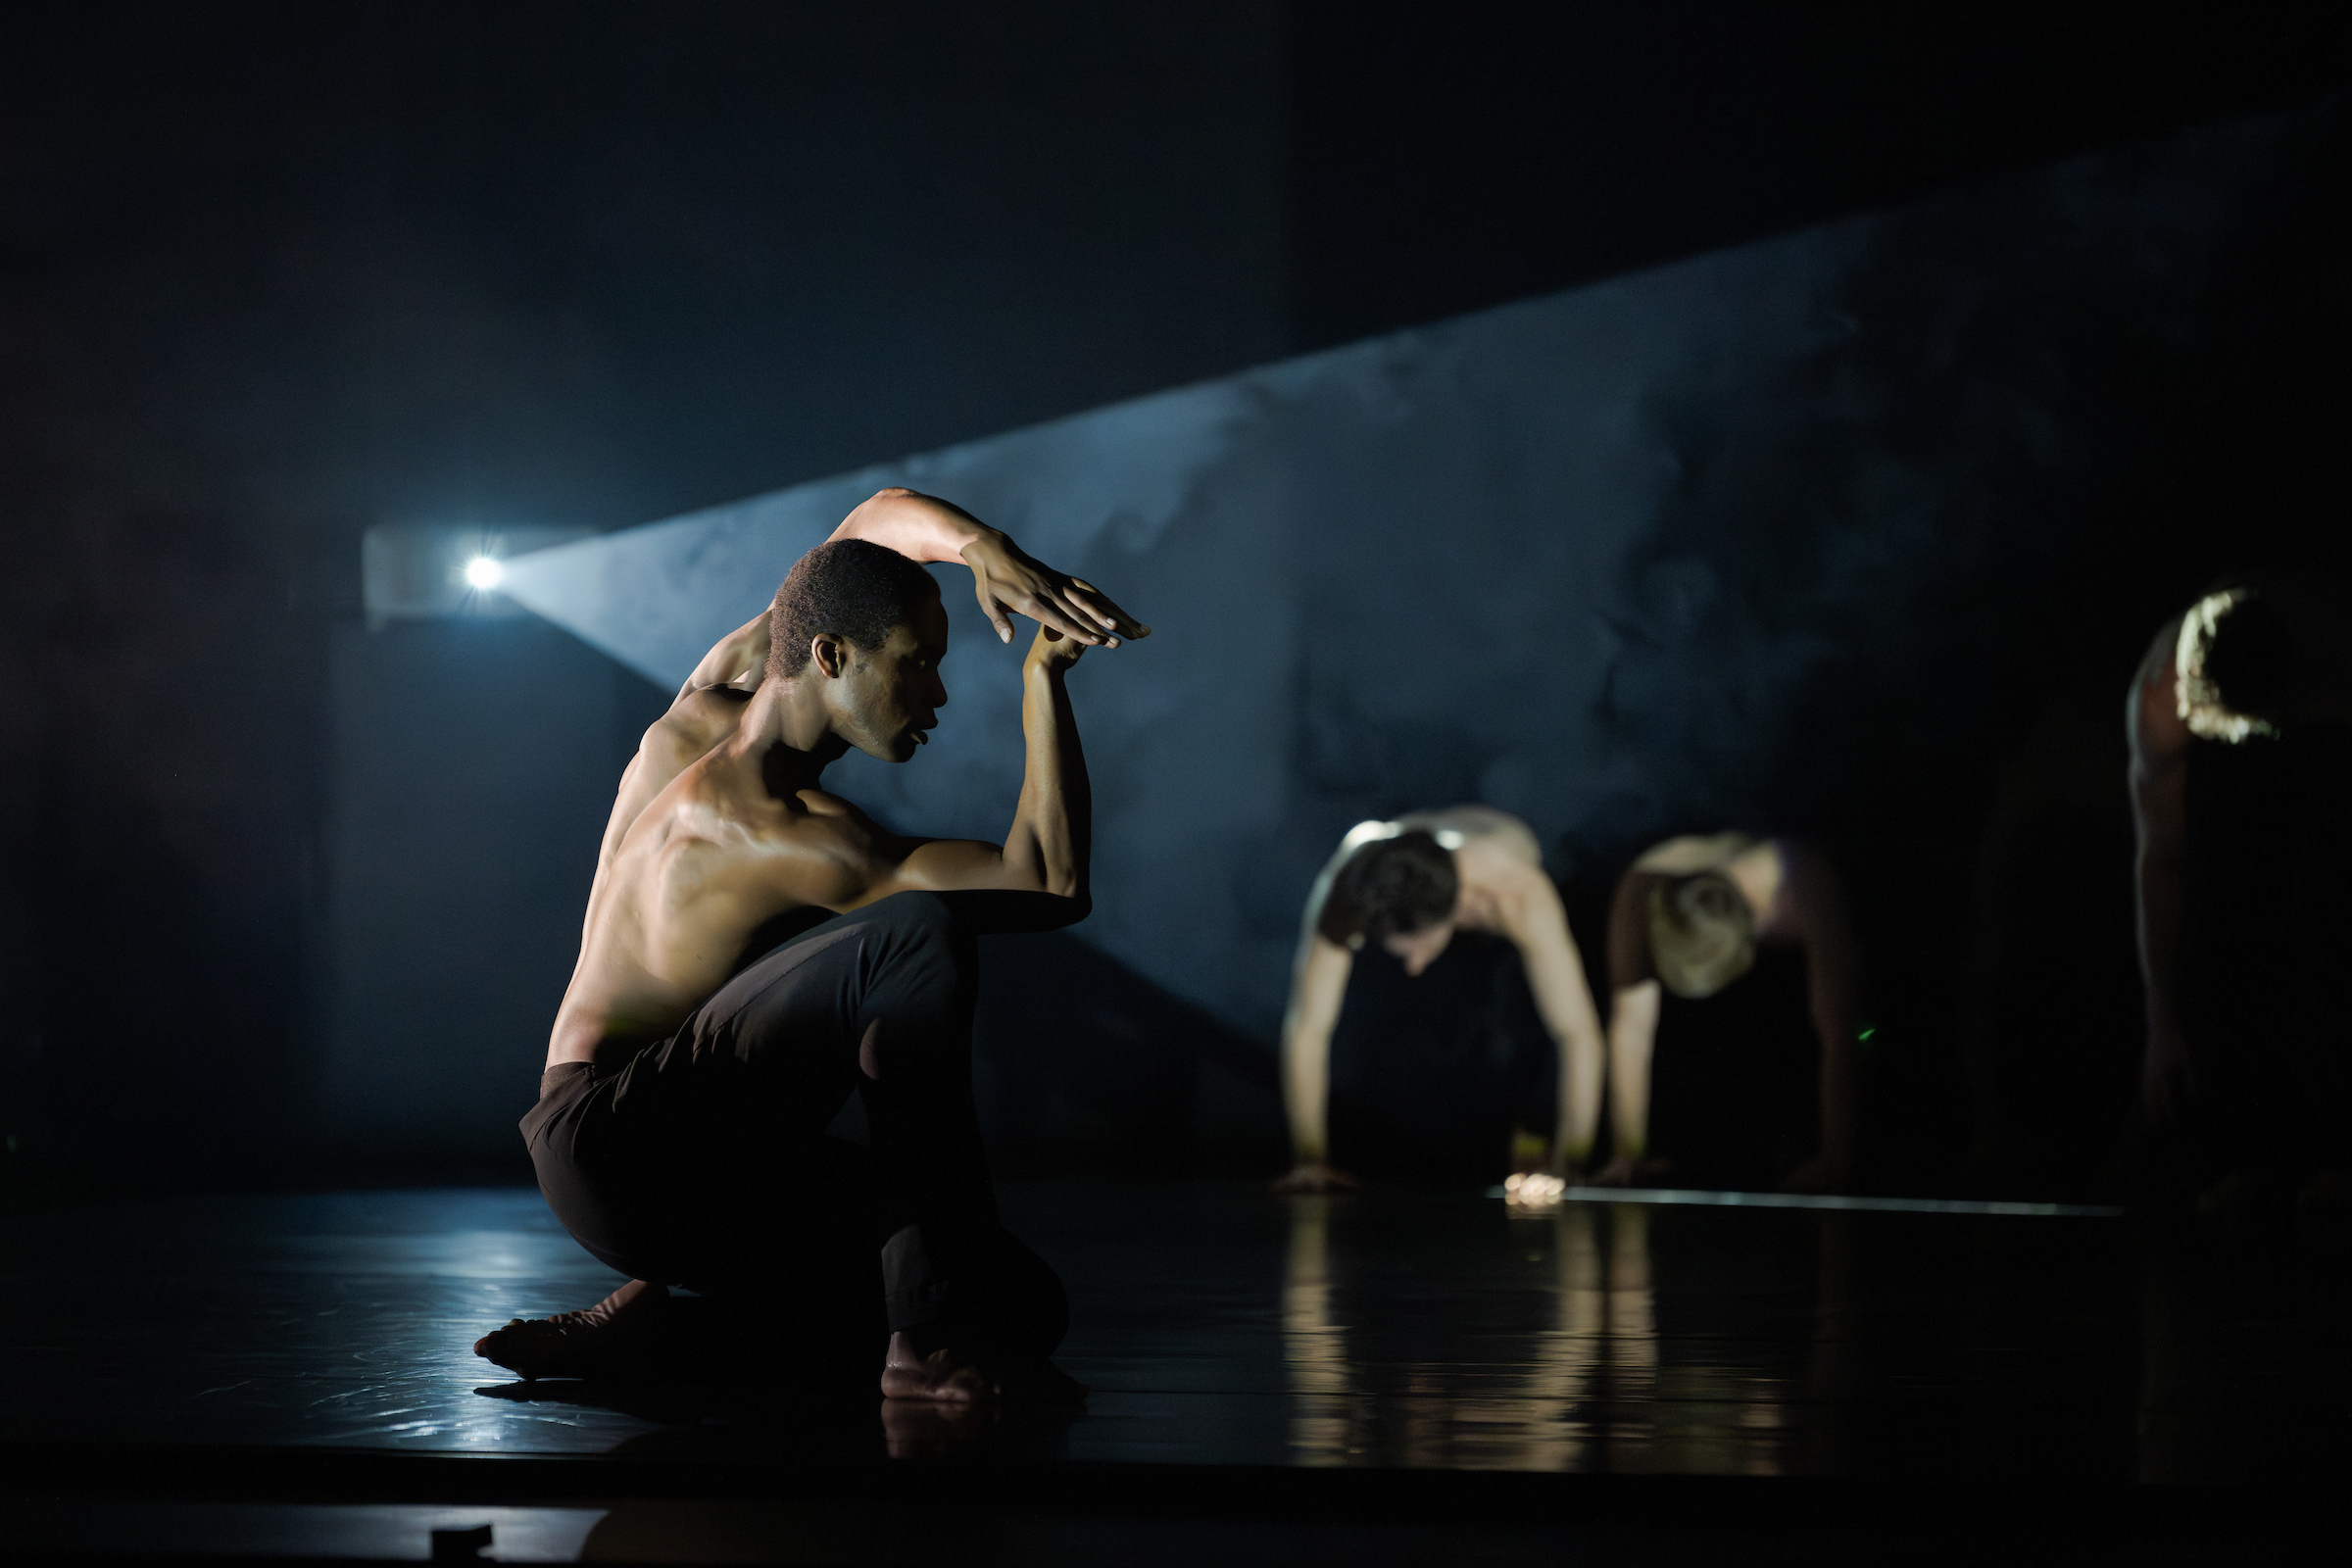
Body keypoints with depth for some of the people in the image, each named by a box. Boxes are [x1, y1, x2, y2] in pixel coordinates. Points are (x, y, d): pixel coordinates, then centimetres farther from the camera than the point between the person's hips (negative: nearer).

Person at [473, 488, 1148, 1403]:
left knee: (1028, 1304, -2)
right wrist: (1046, 675, -15)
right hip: (620, 1148, -10)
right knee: (917, 929, -29)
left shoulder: (704, 708, 8)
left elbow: (880, 516, 20)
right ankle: (936, 1335, -28)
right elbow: (1055, 885, -22)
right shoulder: (781, 832, -18)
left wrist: (982, 547, -2)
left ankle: (654, 1316, 3)